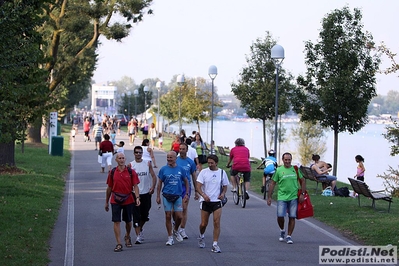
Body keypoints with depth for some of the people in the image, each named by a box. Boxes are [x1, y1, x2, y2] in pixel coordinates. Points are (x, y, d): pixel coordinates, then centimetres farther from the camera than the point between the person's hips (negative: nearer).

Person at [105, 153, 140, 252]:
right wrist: (106, 202, 12)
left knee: (128, 221, 13)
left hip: (128, 200, 0)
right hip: (115, 201, 0)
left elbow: (135, 186, -3)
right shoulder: (112, 173, 3)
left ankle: (127, 237, 41)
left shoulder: (131, 172, 0)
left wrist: (137, 197, -18)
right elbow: (109, 188, 10)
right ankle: (119, 244, -5)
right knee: (116, 221, -7)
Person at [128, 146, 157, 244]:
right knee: (136, 216, -7)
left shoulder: (147, 163, 4)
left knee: (145, 215, 10)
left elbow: (153, 176, 5)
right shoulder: (130, 165, -1)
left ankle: (140, 229, 36)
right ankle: (138, 236, -5)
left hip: (146, 193, 2)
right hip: (135, 193, -2)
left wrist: (153, 187, -9)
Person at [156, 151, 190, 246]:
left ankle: (176, 231, 25)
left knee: (179, 216, -4)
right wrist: (158, 196, 1)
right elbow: (159, 183, 4)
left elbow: (186, 181, 13)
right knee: (168, 216, 2)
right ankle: (170, 237, 11)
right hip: (167, 196, -1)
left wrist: (187, 194, 5)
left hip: (178, 196, 1)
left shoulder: (181, 170, 2)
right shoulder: (163, 169, -1)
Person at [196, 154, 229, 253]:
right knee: (203, 224, 6)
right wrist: (203, 195, -25)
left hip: (217, 201, 0)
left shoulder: (222, 173, 4)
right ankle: (201, 236, 37)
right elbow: (198, 186, -6)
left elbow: (225, 186, 15)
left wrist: (223, 193, -7)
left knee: (217, 223, -11)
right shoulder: (203, 172, -1)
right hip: (205, 201, 0)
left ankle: (215, 244, -6)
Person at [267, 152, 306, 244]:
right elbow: (272, 183, 5)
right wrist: (269, 197, 2)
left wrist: (302, 194, 3)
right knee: (280, 216, -9)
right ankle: (282, 231, 20)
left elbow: (302, 181, 12)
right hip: (282, 197, -1)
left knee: (292, 217, 0)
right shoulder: (279, 170, 0)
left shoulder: (295, 169, 4)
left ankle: (289, 236, 11)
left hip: (293, 198, 1)